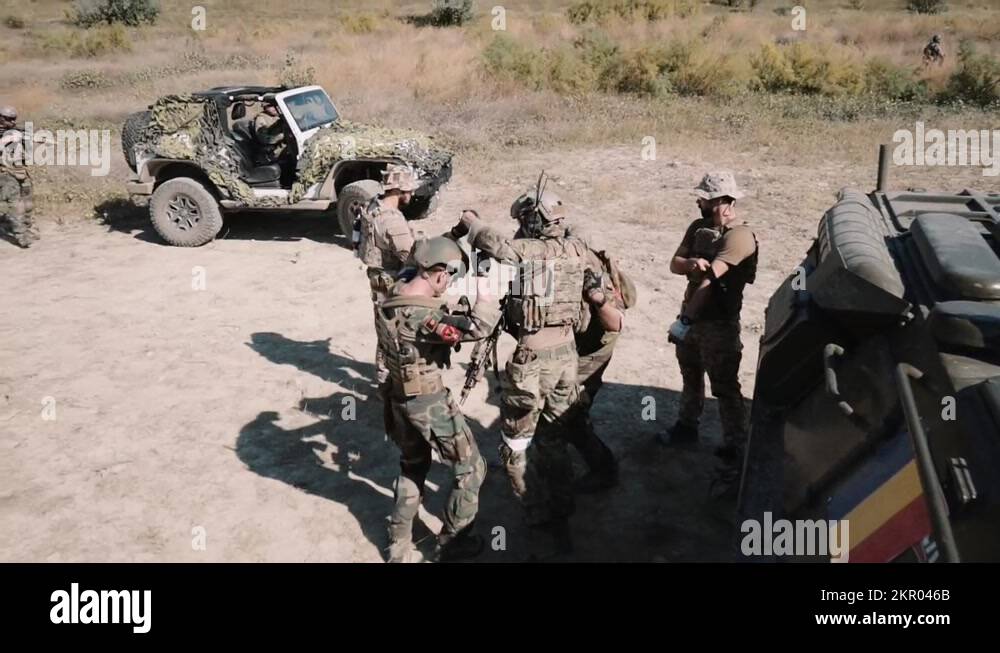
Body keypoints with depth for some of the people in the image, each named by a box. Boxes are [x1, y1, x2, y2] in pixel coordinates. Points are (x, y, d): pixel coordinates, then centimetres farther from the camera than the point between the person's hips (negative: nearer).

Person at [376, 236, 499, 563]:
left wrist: (459, 310, -1)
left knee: (412, 467, 26)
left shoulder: (392, 299, -1)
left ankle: (399, 546, 31)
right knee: (470, 469, 10)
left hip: (400, 398, 9)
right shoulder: (422, 315, -29)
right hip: (430, 403, -9)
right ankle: (452, 542, 22)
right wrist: (484, 292, -14)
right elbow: (478, 327, -30)